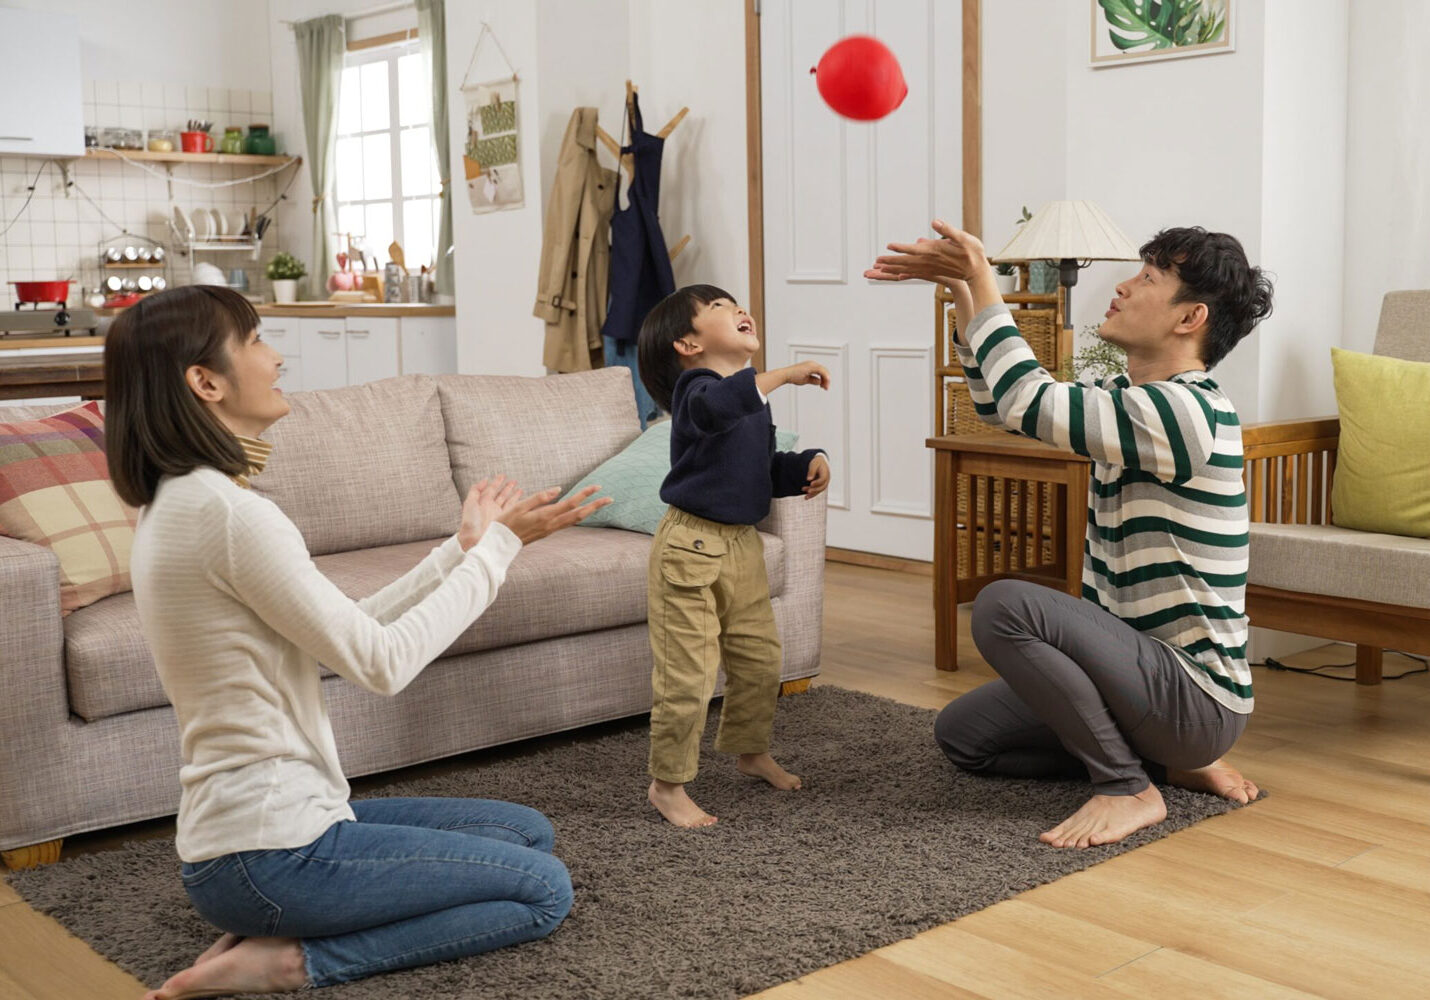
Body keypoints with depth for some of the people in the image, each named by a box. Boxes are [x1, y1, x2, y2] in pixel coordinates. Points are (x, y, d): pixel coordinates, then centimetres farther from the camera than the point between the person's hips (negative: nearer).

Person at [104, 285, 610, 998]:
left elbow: (344, 633, 9)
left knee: (528, 832, 18)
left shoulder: (176, 502, 9)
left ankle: (276, 933, 8)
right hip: (268, 852, -10)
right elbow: (382, 662, -18)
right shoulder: (226, 510, -23)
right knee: (544, 891, -1)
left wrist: (464, 549, 7)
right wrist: (495, 548, -8)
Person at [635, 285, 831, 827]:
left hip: (742, 547, 8)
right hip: (690, 546, -8)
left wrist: (809, 464, 5)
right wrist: (784, 374, -36)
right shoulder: (695, 387, -14)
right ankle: (667, 783, 11)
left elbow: (767, 469, 24)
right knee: (686, 676, -4)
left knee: (760, 660, 19)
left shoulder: (754, 399, 12)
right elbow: (716, 407, -41)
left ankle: (751, 751, 41)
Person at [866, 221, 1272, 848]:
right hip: (1147, 666, 10)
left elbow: (1029, 402, -27)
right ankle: (1164, 758, 13)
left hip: (1198, 697, -10)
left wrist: (983, 284, -15)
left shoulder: (1185, 411, -22)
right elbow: (1001, 403, 16)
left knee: (1005, 605, -28)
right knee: (961, 733, 12)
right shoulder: (1130, 397, 8)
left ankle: (1128, 788, -12)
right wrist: (960, 287, 7)